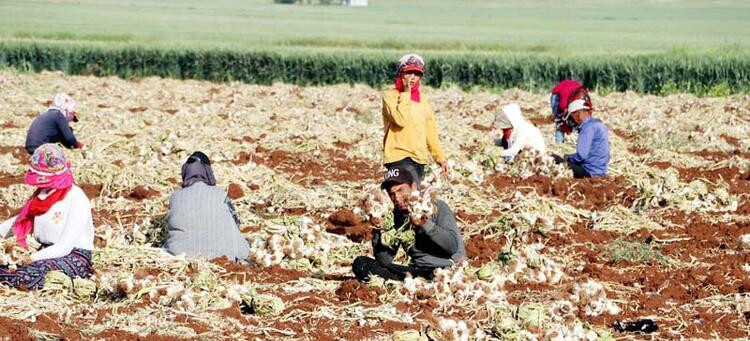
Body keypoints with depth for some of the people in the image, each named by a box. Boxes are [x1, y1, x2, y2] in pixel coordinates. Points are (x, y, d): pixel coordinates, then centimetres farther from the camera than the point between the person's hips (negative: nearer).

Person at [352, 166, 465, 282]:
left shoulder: (437, 208, -3)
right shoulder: (396, 218, 9)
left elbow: (453, 246, -16)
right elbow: (385, 260, 5)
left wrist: (426, 224, -24)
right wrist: (378, 230, -8)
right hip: (417, 271, 6)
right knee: (360, 264, -9)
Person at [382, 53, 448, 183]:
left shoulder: (422, 99, 17)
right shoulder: (390, 95, -2)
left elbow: (431, 132, 20)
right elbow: (400, 120, -19)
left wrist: (440, 157, 16)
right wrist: (406, 93, -11)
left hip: (419, 158, 7)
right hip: (399, 157, -7)